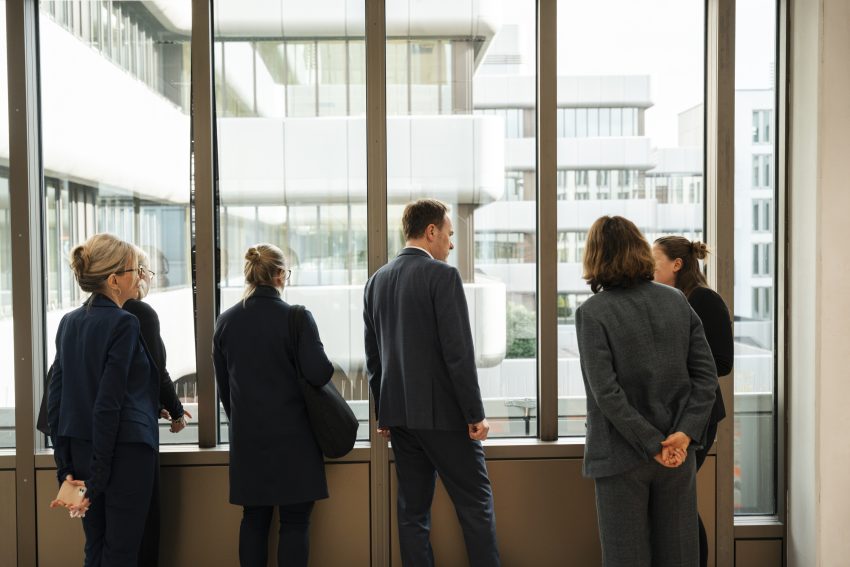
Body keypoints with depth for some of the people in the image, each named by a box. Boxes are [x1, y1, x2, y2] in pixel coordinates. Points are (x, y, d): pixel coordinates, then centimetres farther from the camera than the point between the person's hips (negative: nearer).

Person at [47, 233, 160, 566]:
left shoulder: (69, 323, 7)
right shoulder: (123, 324, -14)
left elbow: (55, 399, 8)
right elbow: (109, 404, -18)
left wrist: (66, 468, 10)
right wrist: (97, 477, -13)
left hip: (80, 451, 7)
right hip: (124, 452, -7)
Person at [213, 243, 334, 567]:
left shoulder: (226, 322, 4)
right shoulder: (296, 318, -12)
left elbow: (223, 385, 10)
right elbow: (318, 374, -17)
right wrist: (326, 366, 5)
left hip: (246, 436, 5)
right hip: (291, 434, -5)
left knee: (254, 519, 15)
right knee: (294, 521, 4)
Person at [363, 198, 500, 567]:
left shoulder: (377, 280, 9)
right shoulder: (442, 275, -11)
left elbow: (373, 356, 13)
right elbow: (458, 352, -16)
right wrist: (475, 414, -10)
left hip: (398, 413, 7)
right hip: (443, 412, -6)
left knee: (412, 508, 11)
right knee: (475, 502, 3)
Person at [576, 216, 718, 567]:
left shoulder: (592, 313, -12)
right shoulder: (677, 301, 2)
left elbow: (606, 392, -18)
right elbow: (707, 376, -1)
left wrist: (654, 445, -13)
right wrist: (684, 434, -7)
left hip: (622, 457, -4)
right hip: (678, 451, 4)